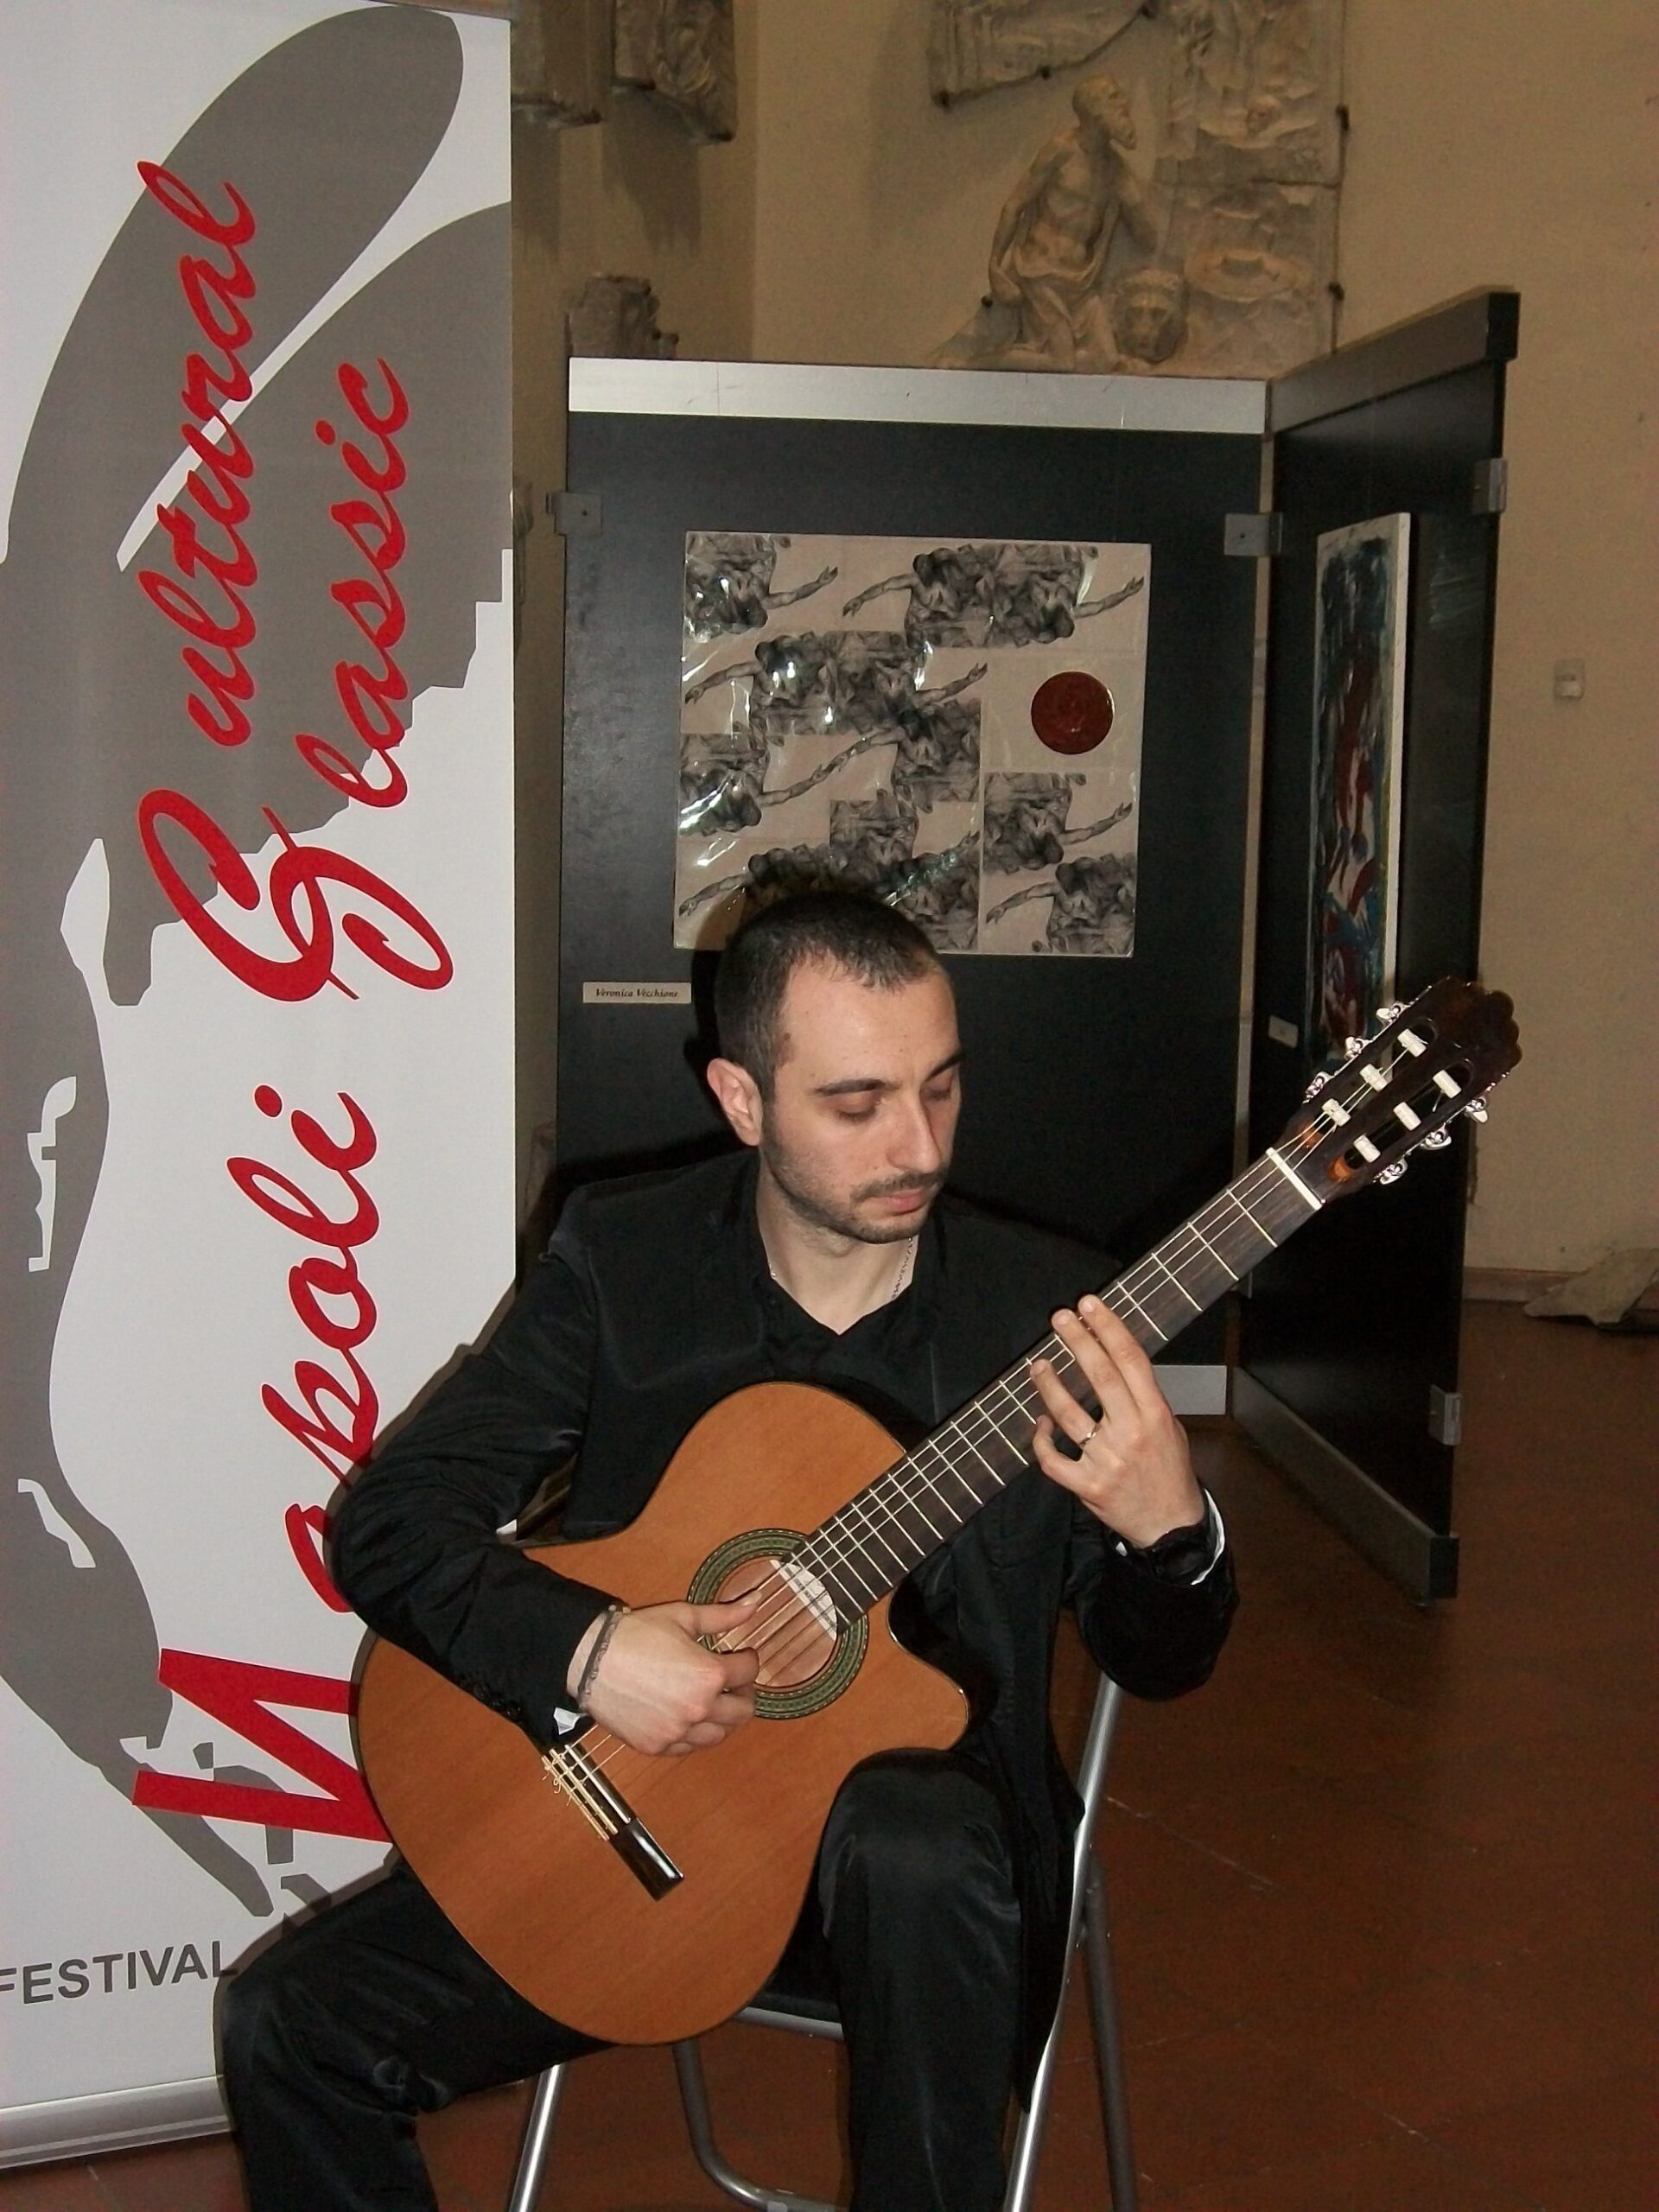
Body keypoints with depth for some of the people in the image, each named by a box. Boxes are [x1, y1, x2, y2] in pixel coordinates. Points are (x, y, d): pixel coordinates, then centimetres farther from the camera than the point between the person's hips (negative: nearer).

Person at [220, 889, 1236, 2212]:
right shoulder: (621, 1258, -6)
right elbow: (391, 1519, -7)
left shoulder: (1044, 1308, -7)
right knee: (290, 2026, -13)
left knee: (919, 1854, -37)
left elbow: (1160, 1664, -3)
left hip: (925, 1810, -1)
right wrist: (583, 1652, -25)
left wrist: (1168, 1528, -26)